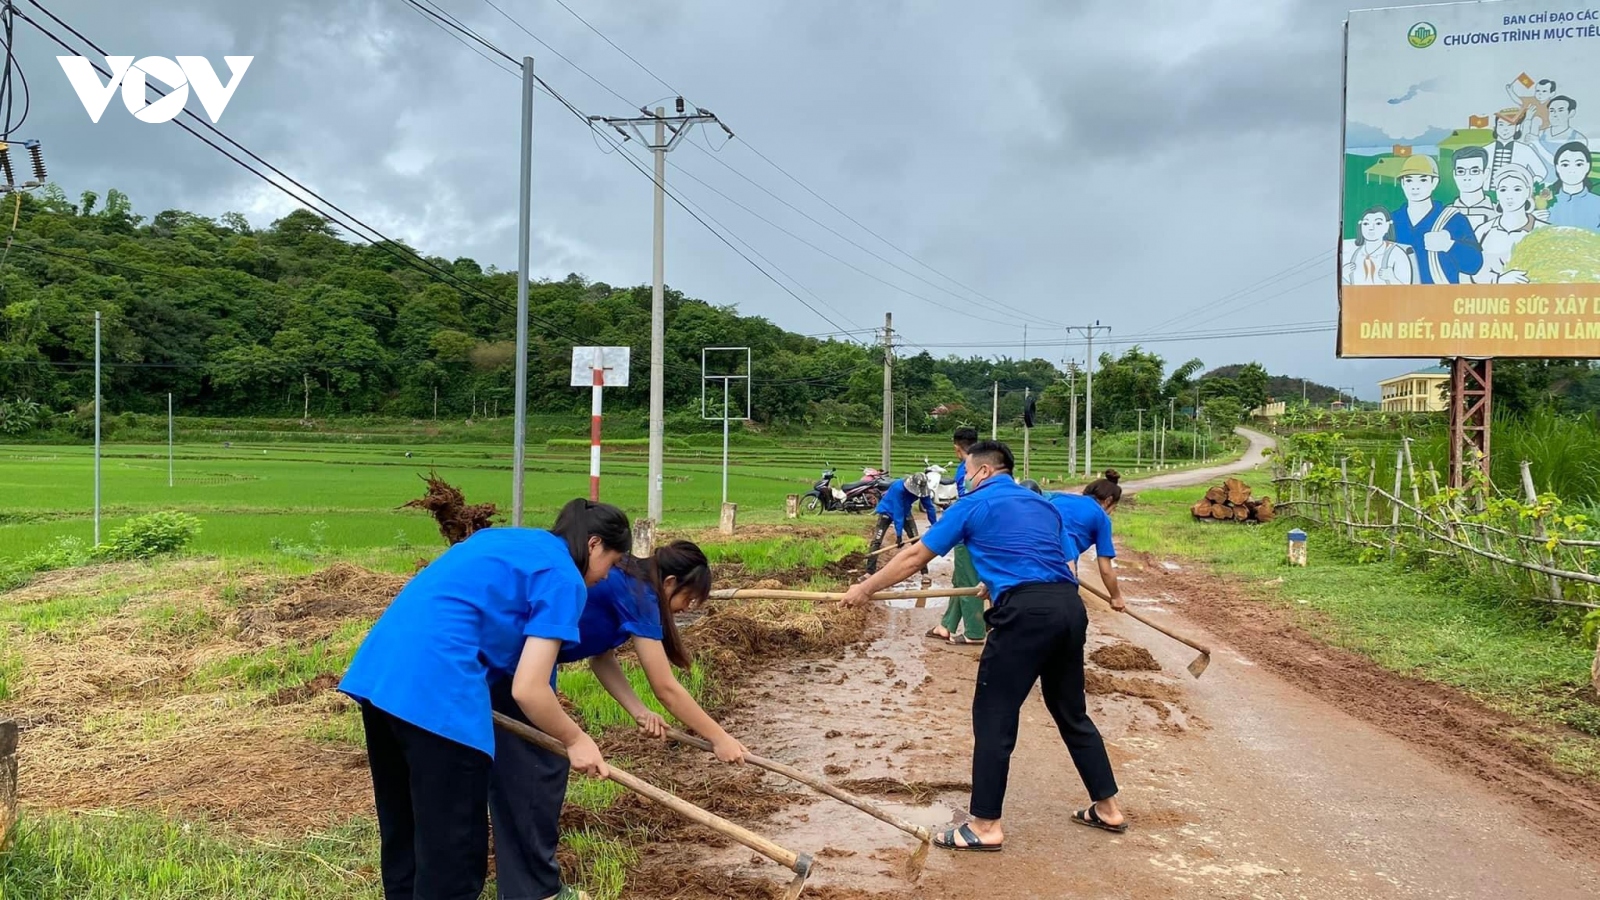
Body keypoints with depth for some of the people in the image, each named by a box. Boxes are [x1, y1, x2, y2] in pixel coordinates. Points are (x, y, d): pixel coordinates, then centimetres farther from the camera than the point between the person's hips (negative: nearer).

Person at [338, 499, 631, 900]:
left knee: (403, 836, 21)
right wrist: (576, 740, 8)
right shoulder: (563, 578, -1)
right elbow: (527, 690, -8)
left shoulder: (507, 539, 24)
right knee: (453, 852, 2)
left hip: (379, 674, 9)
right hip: (436, 691, -9)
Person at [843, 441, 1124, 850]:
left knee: (994, 716, 2)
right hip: (1070, 605, 7)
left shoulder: (973, 505, 8)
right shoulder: (1043, 504, 24)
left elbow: (915, 557, 10)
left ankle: (986, 825, 6)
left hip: (1025, 611, -7)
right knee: (1071, 711, 20)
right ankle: (1107, 808, 28)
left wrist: (865, 588, 20)